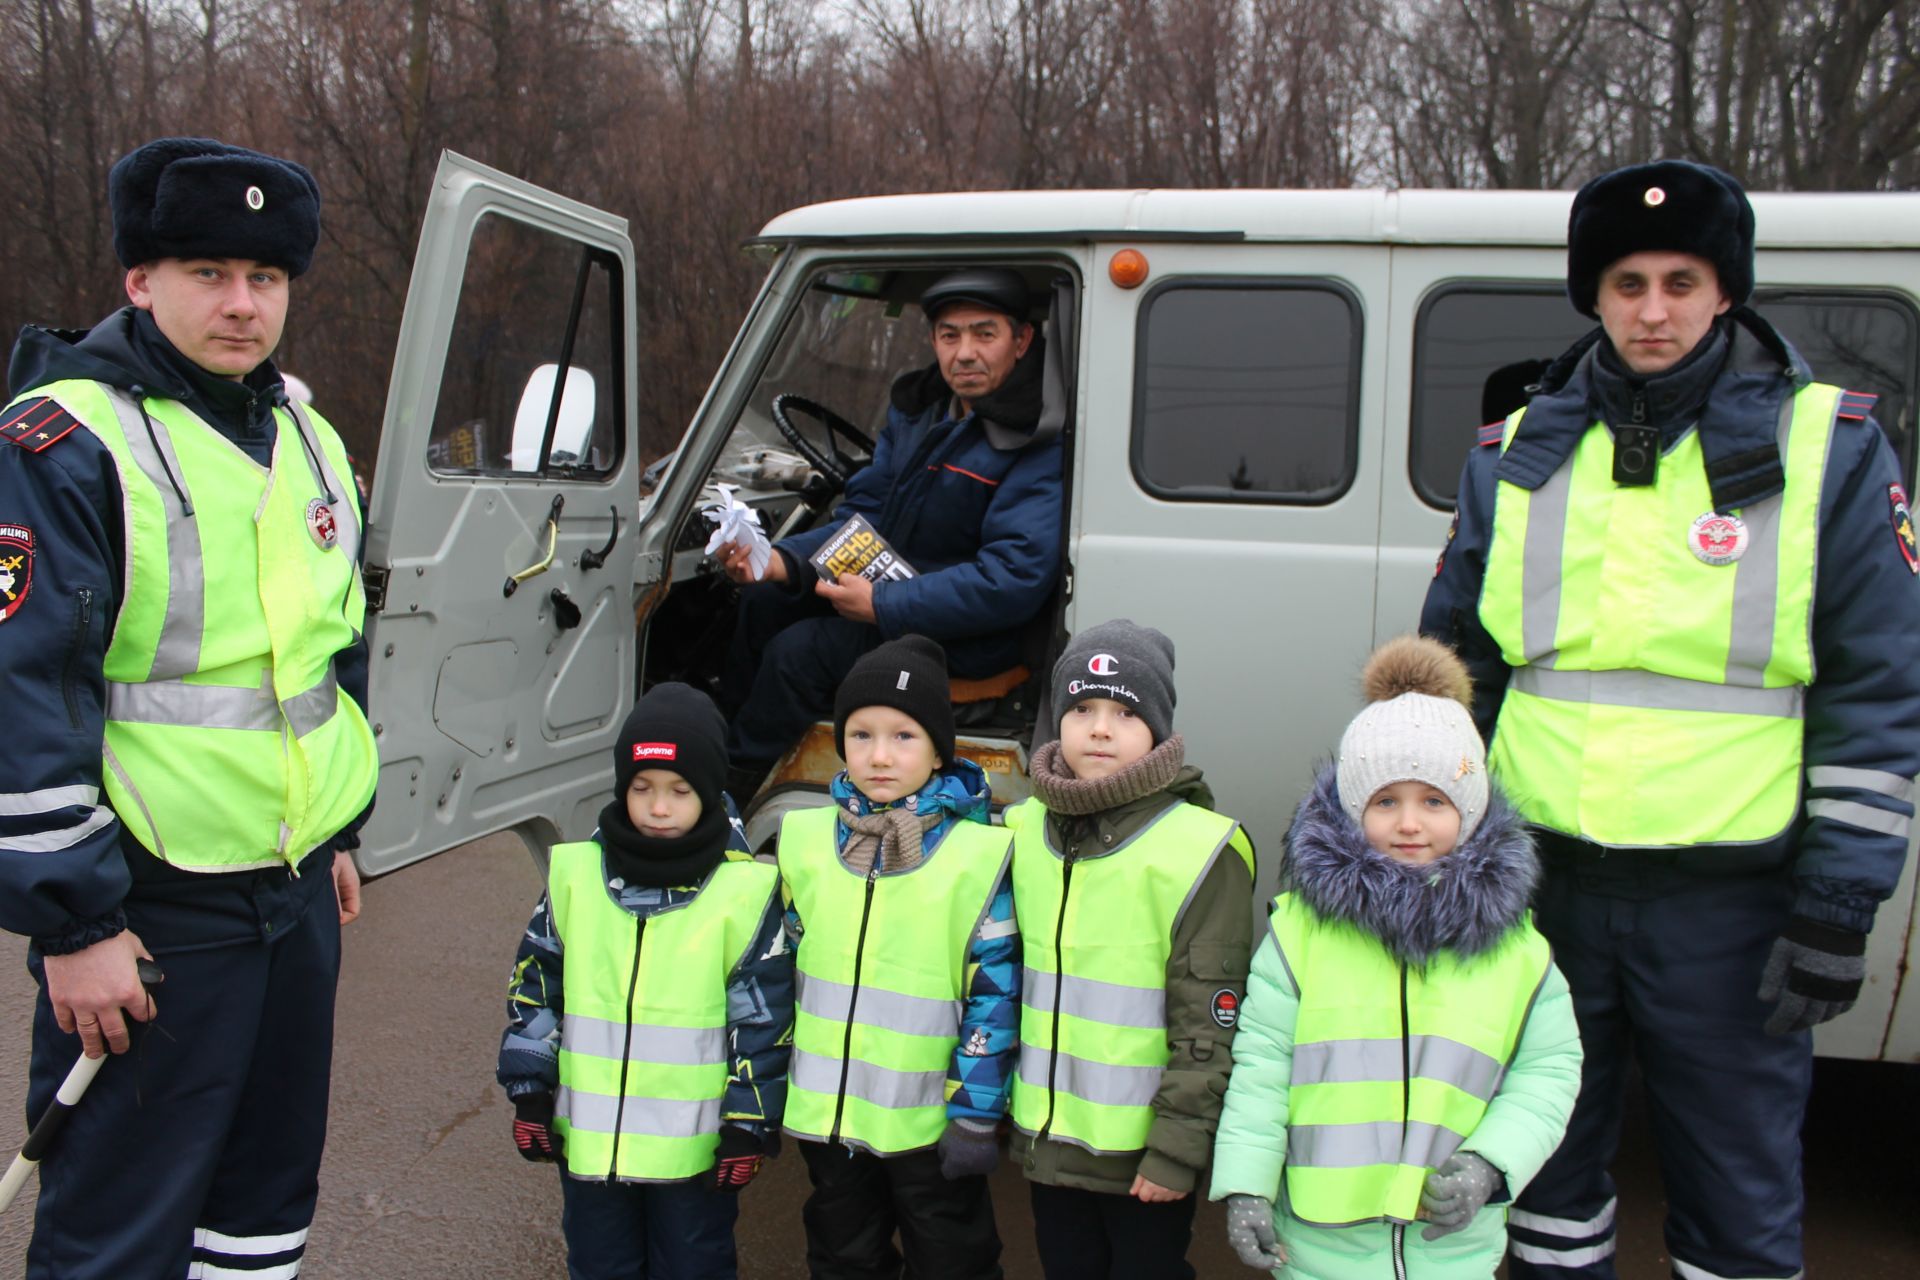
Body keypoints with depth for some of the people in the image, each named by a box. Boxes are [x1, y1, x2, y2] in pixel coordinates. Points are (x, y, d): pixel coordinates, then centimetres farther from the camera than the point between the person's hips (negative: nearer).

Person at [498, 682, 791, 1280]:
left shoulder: (745, 890, -12)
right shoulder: (576, 873, -3)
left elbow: (763, 1016, -8)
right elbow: (534, 985, 5)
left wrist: (749, 1127, -7)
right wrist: (530, 1092, 4)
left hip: (695, 1144, -3)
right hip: (587, 1137, 3)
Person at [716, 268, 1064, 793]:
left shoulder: (1043, 444, -24)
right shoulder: (919, 407, 3)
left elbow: (1013, 580, -30)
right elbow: (863, 515, 5)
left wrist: (882, 606, -27)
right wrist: (783, 561, -14)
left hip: (971, 636, -8)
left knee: (797, 651, -16)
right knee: (764, 601, 7)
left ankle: (733, 784, 8)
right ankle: (725, 729, 25)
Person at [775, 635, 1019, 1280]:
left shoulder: (977, 856, -13)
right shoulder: (806, 840, -2)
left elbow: (993, 993, -11)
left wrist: (977, 1115, -11)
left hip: (929, 1123, -3)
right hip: (825, 1113, 4)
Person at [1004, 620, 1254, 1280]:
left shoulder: (1200, 848, -15)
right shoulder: (1023, 831, 1)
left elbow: (1208, 1021, -13)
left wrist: (1178, 1147, -13)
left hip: (1143, 1150, -5)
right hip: (1045, 1136, 5)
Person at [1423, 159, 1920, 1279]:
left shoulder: (1828, 447, -2)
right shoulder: (1516, 456, 6)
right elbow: (1454, 667, 12)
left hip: (1729, 901, -2)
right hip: (1542, 883, 3)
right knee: (1548, 1158, 18)